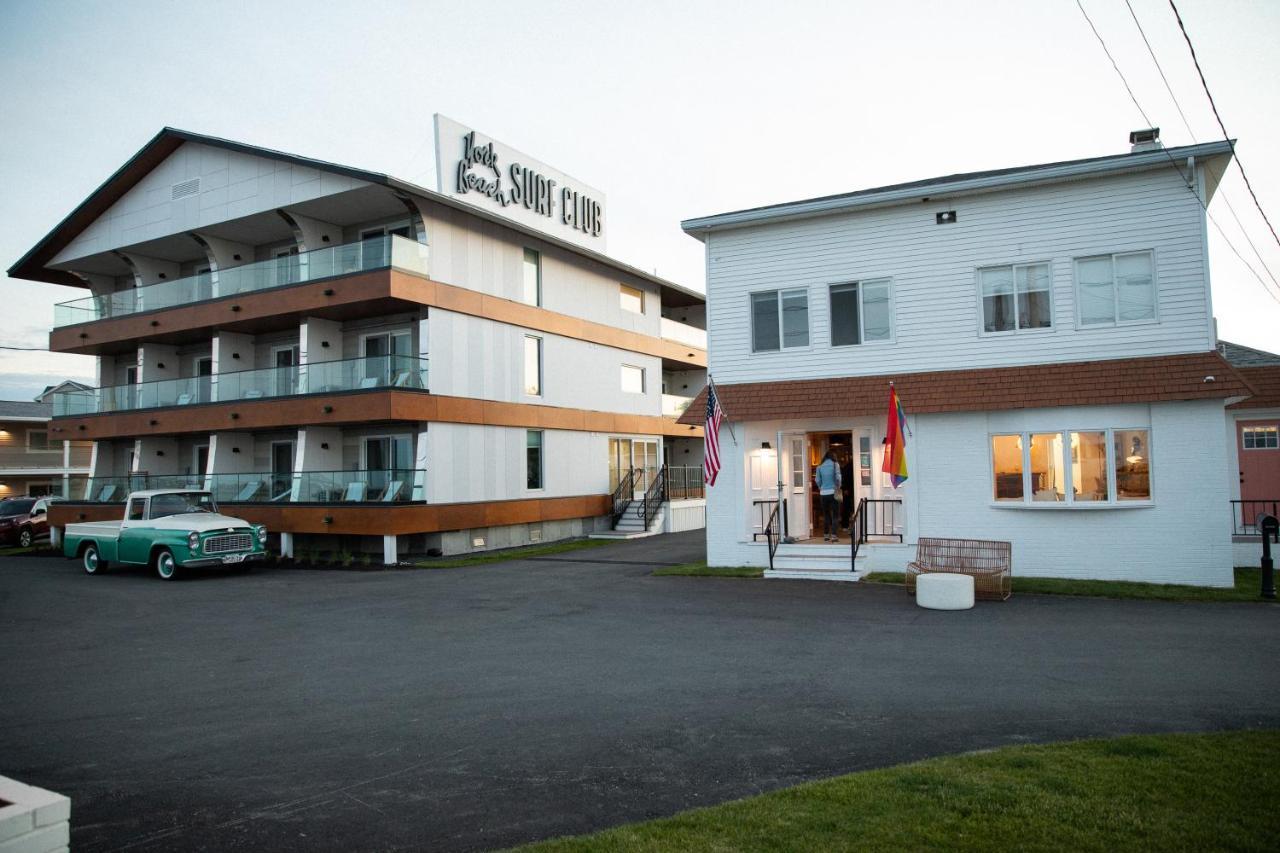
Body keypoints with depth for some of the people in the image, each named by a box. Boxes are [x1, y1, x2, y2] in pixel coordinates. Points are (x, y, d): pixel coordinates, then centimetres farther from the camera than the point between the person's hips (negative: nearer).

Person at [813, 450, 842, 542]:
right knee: (834, 515, 1)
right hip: (833, 492, -2)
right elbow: (838, 477, -8)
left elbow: (817, 480, 0)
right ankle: (833, 535, -6)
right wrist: (838, 487, 6)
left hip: (823, 493, 2)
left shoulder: (819, 467, 4)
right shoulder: (835, 465, -1)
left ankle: (826, 535, 13)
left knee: (826, 515, 11)